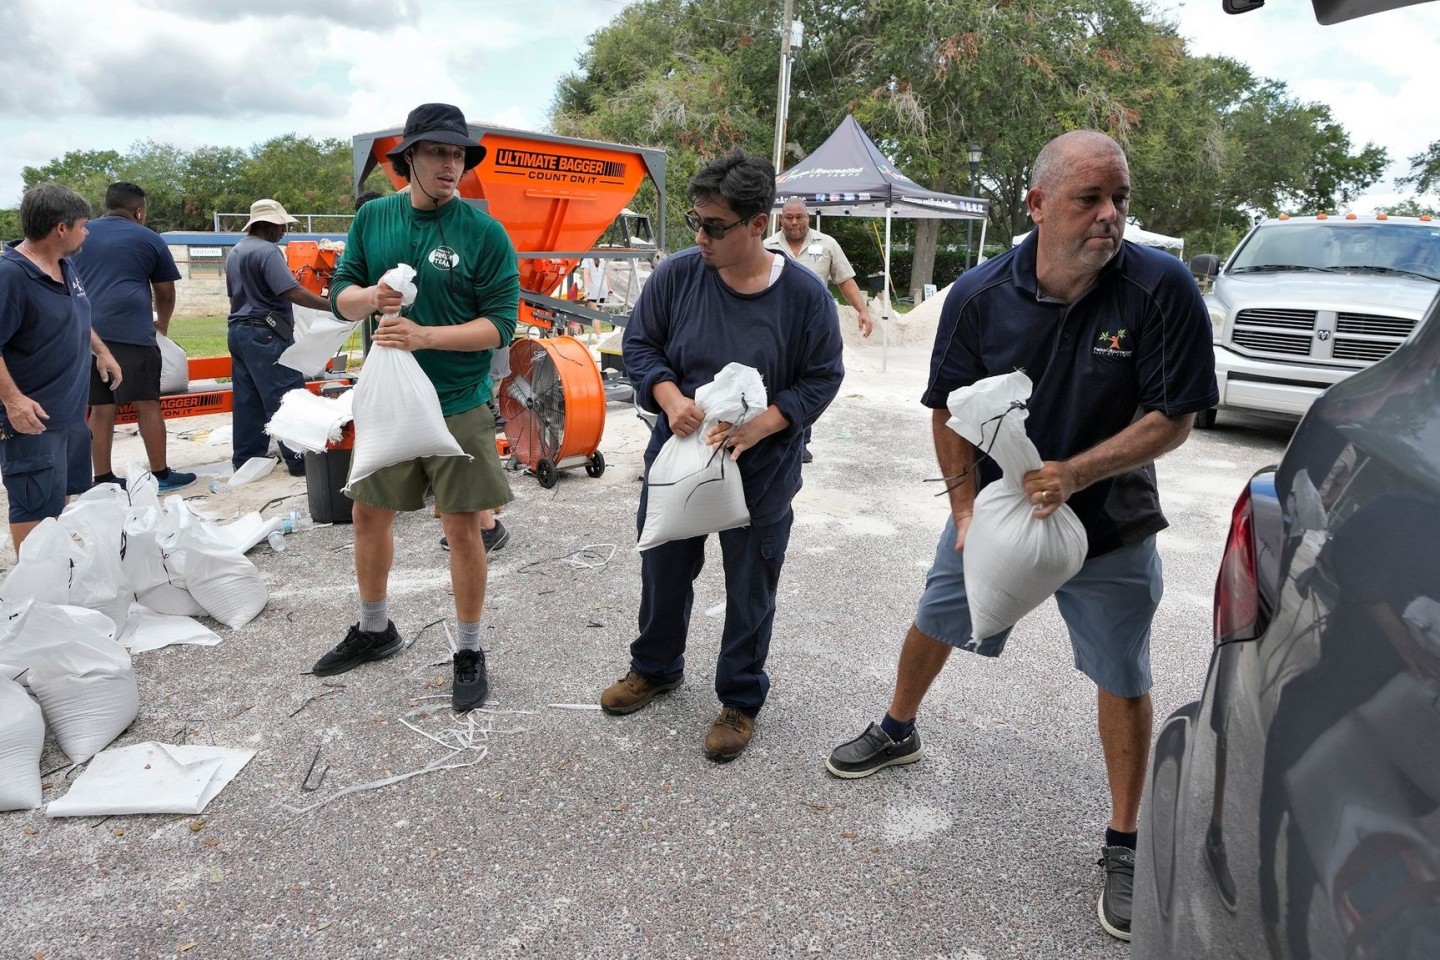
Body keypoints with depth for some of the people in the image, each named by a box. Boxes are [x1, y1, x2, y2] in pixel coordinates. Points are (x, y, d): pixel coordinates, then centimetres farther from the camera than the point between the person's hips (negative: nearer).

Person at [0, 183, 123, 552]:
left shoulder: (67, 266, 6)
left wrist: (102, 352, 25)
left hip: (71, 409, 10)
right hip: (33, 416, -9)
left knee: (61, 496, 21)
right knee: (35, 506, -2)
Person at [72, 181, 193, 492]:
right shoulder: (149, 239, 8)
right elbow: (165, 293, 14)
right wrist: (161, 324, 31)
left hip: (86, 332, 5)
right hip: (130, 331, -4)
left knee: (100, 408, 8)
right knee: (147, 404, 1)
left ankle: (103, 479, 11)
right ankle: (161, 475, 5)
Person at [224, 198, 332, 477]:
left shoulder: (235, 253, 17)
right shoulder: (267, 251, -13)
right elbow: (292, 292, -23)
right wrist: (332, 306, -22)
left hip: (239, 331, 9)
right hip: (265, 333, -9)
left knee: (247, 401, 11)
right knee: (287, 397, -7)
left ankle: (246, 458, 14)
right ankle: (299, 458, -7)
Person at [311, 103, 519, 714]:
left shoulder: (484, 233, -10)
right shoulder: (373, 218, 3)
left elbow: (499, 323, -13)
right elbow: (341, 296, 7)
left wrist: (424, 334, -25)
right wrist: (370, 296, -16)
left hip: (459, 406, -4)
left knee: (462, 529, 2)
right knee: (368, 514, 16)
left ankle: (469, 653, 20)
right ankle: (374, 631, 38)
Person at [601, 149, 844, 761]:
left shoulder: (804, 294, -13)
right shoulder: (678, 275, -8)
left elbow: (822, 379, -6)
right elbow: (639, 344, 1)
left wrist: (760, 425, -21)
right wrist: (671, 398, -18)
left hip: (760, 474, -2)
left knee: (750, 591, 12)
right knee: (663, 572, 20)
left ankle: (741, 700, 34)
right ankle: (655, 667, 46)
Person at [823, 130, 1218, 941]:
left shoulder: (1162, 288, -20)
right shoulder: (980, 295, -13)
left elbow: (1173, 418, -17)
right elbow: (950, 410, -4)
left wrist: (1076, 472, -29)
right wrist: (965, 507, -12)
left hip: (1109, 525, -2)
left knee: (1124, 681, 7)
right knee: (934, 623, 17)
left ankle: (1126, 845, 26)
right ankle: (897, 733, 45)